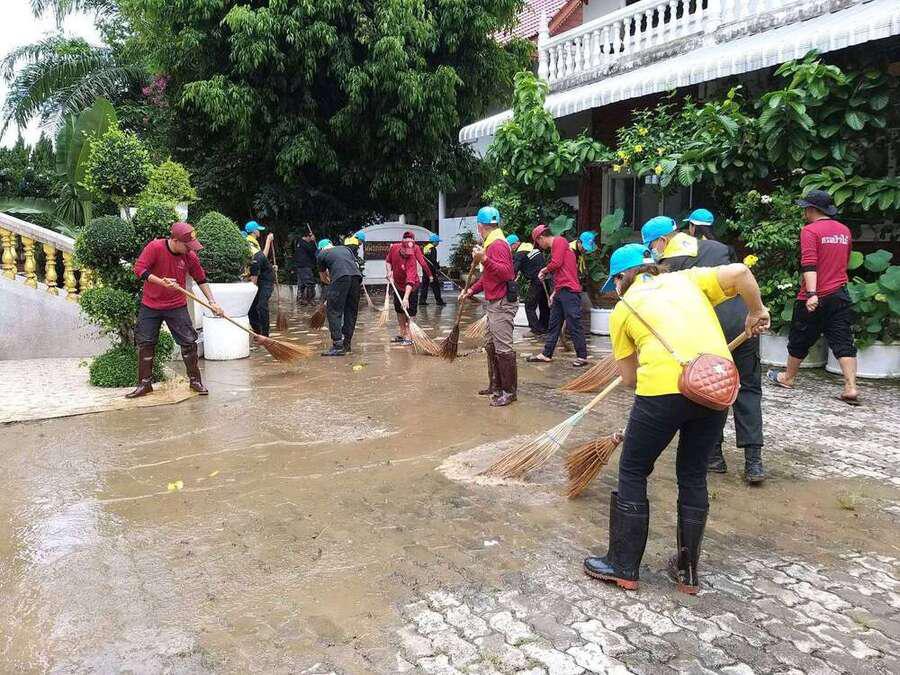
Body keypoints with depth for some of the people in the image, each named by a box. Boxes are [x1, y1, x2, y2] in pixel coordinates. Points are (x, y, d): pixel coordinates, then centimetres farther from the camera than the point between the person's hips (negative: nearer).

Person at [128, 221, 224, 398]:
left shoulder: (190, 256, -8)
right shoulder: (155, 247, -16)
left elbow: (201, 280, 3)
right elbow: (139, 268, -18)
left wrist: (212, 302, -2)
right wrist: (162, 282, -29)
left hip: (177, 306, 1)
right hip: (150, 305, -1)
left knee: (189, 342, -2)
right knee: (145, 343, 5)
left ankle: (195, 381, 12)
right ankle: (145, 384, 18)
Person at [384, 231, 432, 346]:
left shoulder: (411, 260, -32)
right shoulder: (394, 248, -15)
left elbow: (410, 281, -41)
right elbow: (388, 261, 7)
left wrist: (406, 298, -50)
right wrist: (389, 271, -12)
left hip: (411, 288, -7)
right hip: (398, 285, 7)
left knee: (407, 310, -9)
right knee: (399, 310, 14)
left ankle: (408, 336, -1)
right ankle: (402, 334, 26)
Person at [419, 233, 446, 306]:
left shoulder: (425, 247, 14)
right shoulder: (433, 249, -13)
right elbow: (433, 260, -19)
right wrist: (438, 268, -12)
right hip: (431, 269, -8)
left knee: (425, 285, 12)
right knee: (435, 285, -3)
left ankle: (422, 300, 10)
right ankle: (439, 301, -1)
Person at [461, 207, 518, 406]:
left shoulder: (498, 244, -16)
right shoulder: (491, 243, 17)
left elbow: (506, 273, -29)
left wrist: (484, 260, -35)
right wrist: (471, 290, 21)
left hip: (502, 304, -11)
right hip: (494, 304, 11)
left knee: (503, 348, -9)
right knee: (490, 345, 17)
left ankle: (509, 391, -2)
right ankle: (495, 386, 27)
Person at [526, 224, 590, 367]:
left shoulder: (559, 241, -5)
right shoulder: (555, 247, 23)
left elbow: (556, 263, -16)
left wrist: (544, 270, 2)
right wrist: (554, 293, 20)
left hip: (569, 291, -10)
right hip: (560, 291, 10)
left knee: (573, 325, -6)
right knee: (554, 324, 13)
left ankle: (582, 357, 1)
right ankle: (546, 354, 20)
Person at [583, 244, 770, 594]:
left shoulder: (623, 309, 15)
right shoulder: (687, 278, 21)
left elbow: (629, 376, 16)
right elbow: (739, 272, 5)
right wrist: (756, 311, 20)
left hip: (663, 388, -4)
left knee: (632, 473, 13)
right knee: (693, 475, 19)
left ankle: (623, 566, 20)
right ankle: (687, 570, 29)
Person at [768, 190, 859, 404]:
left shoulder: (810, 230, -11)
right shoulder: (845, 230, 11)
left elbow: (809, 265, -22)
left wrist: (811, 294, -28)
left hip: (814, 298, -5)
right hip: (841, 295, 5)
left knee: (800, 339, 11)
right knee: (843, 342, 2)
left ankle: (788, 378, 27)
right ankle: (851, 387, -7)